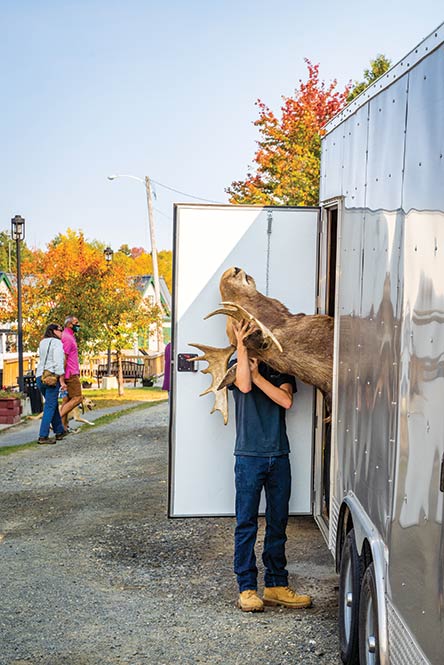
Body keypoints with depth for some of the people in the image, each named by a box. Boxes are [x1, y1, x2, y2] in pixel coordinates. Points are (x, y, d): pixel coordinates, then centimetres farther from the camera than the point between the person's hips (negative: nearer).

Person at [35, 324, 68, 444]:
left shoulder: (42, 343, 16)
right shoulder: (57, 343, -8)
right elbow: (58, 362, -16)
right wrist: (62, 381, -15)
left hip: (40, 376, 8)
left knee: (53, 404, 19)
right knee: (50, 407, -6)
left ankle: (59, 431, 26)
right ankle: (43, 436, -11)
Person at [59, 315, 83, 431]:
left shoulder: (69, 337, 19)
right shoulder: (67, 338, -13)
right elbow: (63, 358, -18)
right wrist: (63, 377, -20)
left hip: (72, 373, 10)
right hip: (71, 374, -10)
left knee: (67, 399, 9)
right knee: (77, 398, -9)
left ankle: (64, 425, 8)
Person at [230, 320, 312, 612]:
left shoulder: (281, 369, 11)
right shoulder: (238, 366, 4)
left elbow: (286, 401, -6)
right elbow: (244, 386, -19)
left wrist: (256, 375, -9)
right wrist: (241, 344, -17)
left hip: (279, 456, 3)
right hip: (249, 456, -3)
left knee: (278, 523, 9)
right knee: (247, 524, -1)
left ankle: (277, 585, 17)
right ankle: (247, 588, 6)